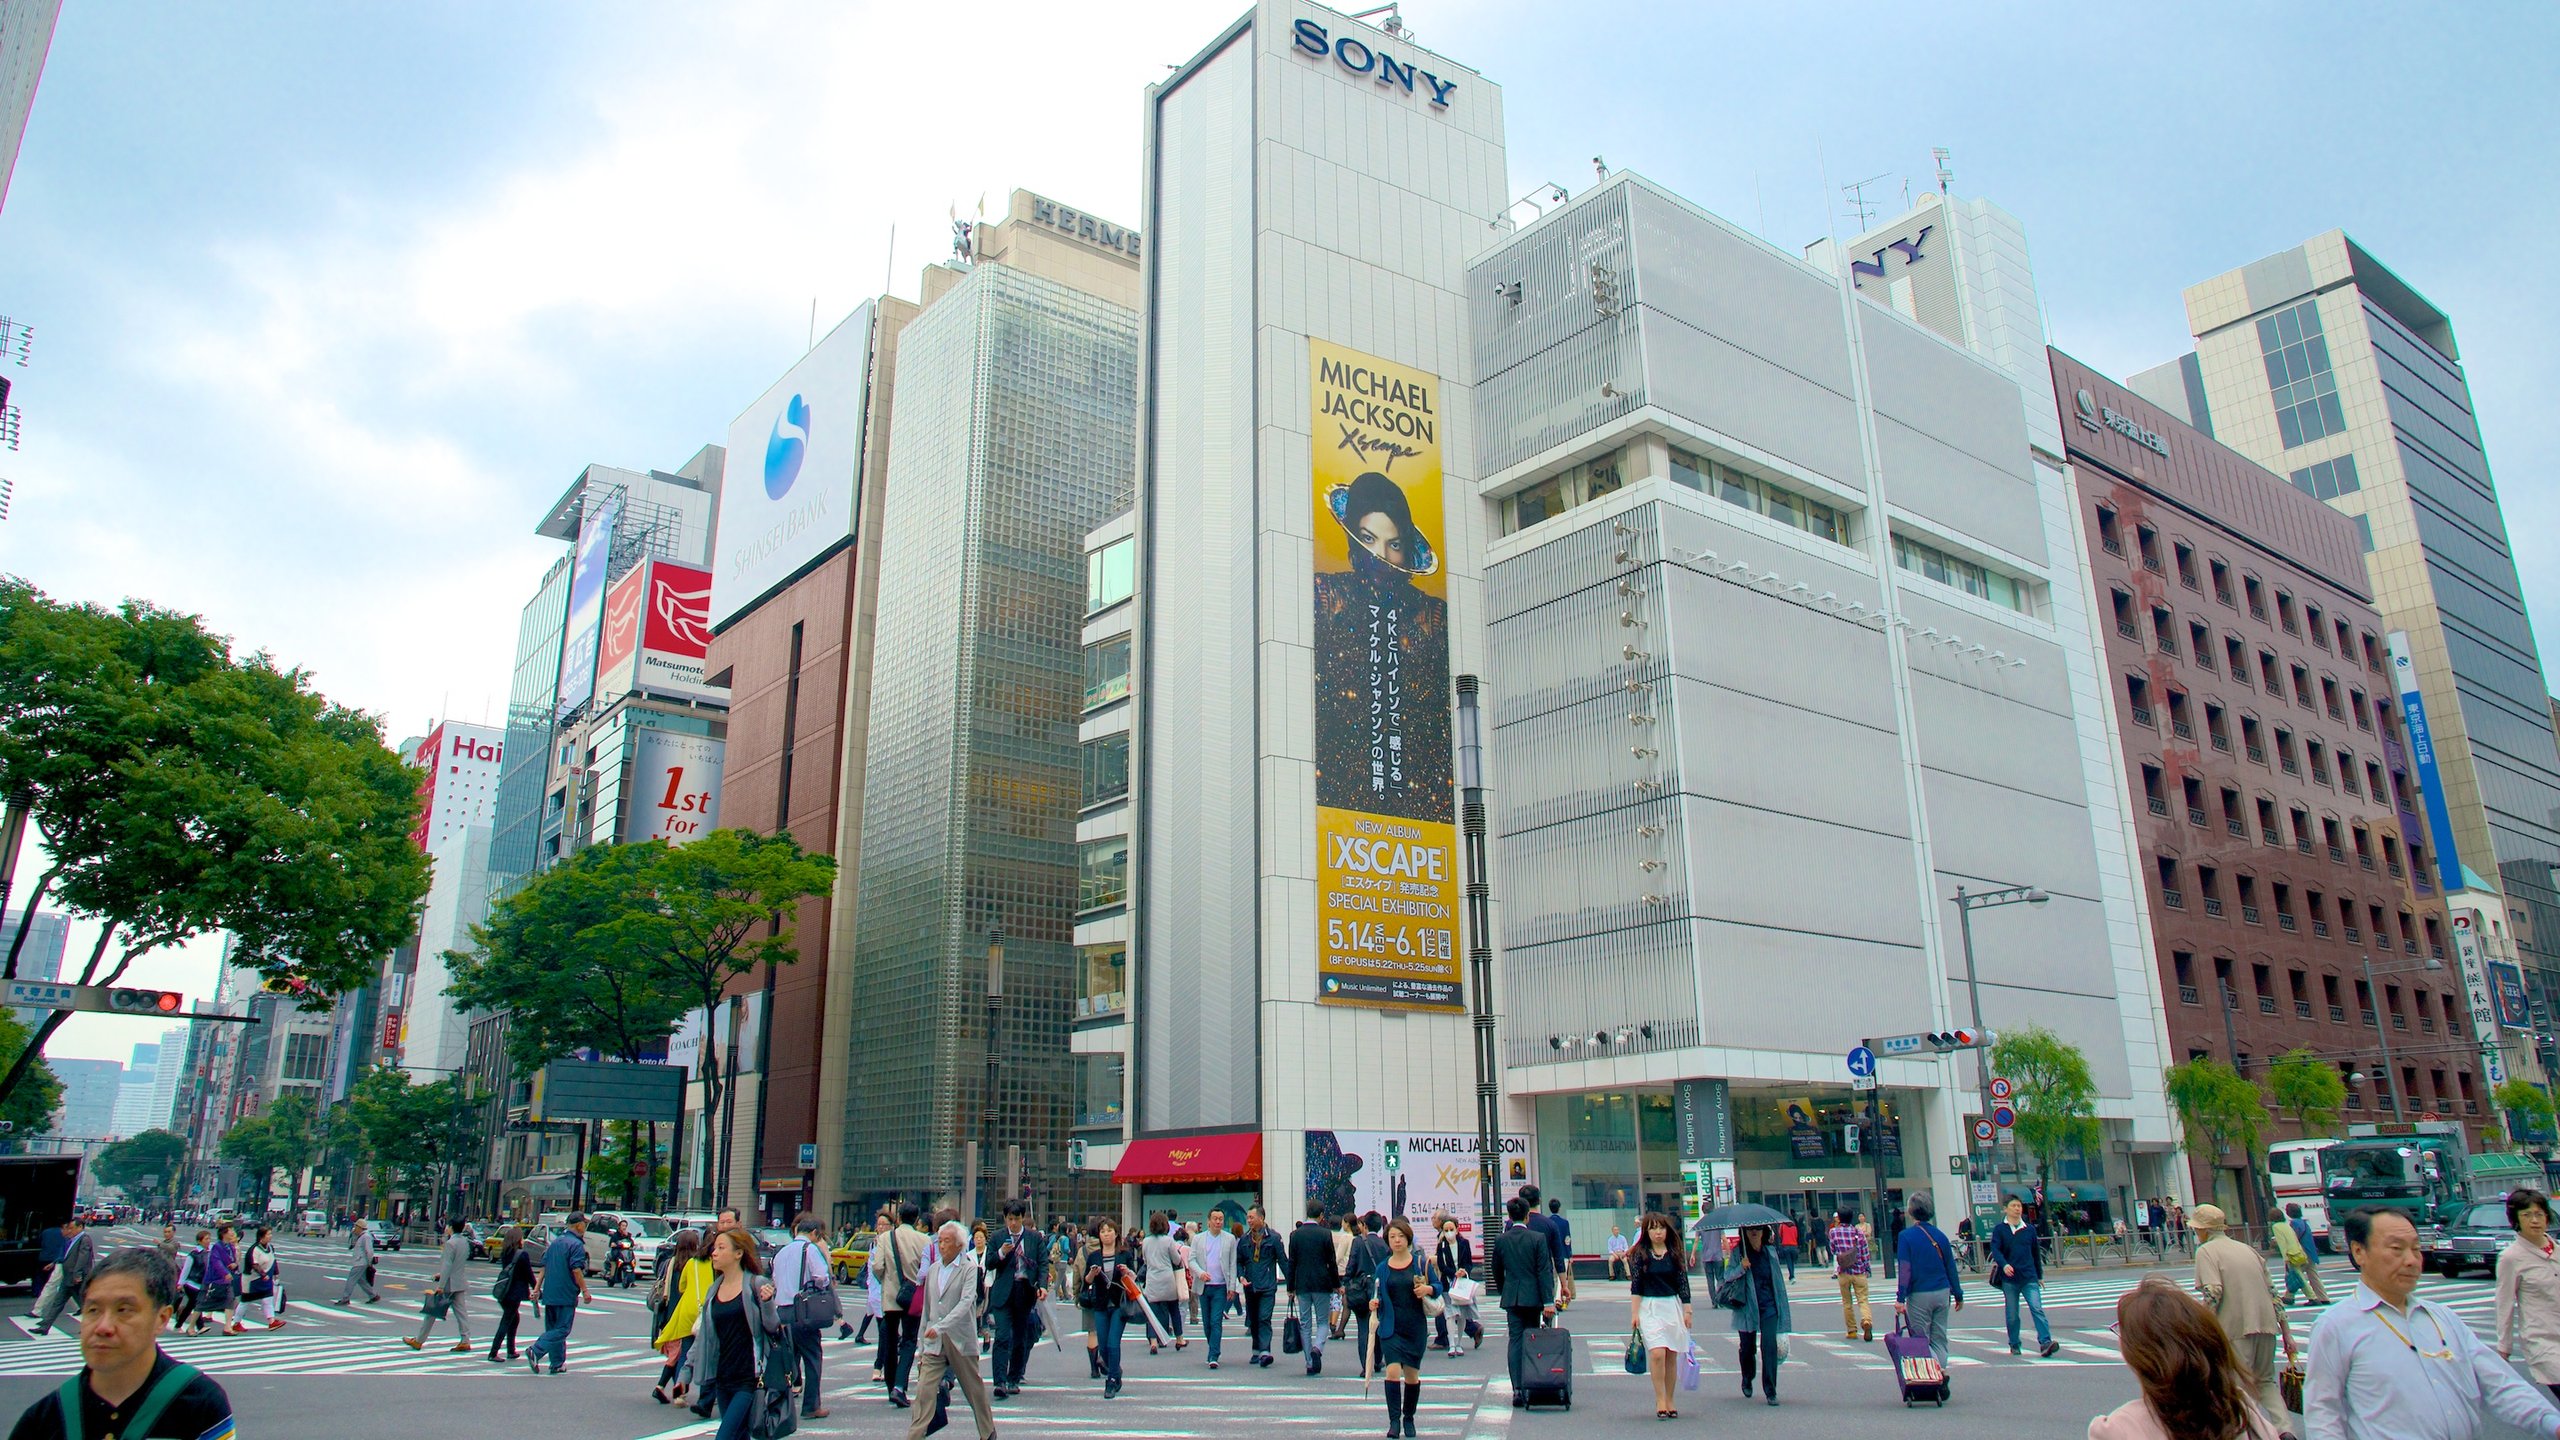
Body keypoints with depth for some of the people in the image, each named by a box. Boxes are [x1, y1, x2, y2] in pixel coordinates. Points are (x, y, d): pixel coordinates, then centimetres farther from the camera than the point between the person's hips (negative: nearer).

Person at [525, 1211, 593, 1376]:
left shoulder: (556, 1241, 13)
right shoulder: (576, 1244, -11)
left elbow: (544, 1266, 14)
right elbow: (576, 1270, -18)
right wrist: (585, 1291, -14)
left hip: (550, 1293, 8)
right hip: (566, 1294, -8)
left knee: (553, 1328, 13)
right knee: (562, 1329, -3)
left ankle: (557, 1364, 15)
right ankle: (535, 1351, -19)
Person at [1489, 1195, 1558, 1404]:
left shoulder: (1501, 1240, 1)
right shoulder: (1538, 1238, -8)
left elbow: (1497, 1272, 11)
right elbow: (1544, 1272, -11)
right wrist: (1548, 1301, -10)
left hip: (1511, 1298, 2)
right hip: (1533, 1297, -2)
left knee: (1515, 1341, 3)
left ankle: (1517, 1390, -4)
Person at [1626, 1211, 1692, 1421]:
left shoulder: (1675, 1254, 5)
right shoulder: (1640, 1254, 0)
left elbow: (1683, 1283, 7)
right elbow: (1635, 1286, 0)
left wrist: (1687, 1311, 3)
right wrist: (1634, 1313, -5)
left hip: (1673, 1306, 2)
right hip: (1649, 1307, -2)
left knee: (1672, 1356, 4)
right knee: (1657, 1354, -14)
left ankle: (1669, 1402, 15)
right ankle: (1660, 1401, -6)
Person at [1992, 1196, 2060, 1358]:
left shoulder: (2030, 1229, 10)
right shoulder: (1999, 1229, 1)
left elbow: (2036, 1253, 18)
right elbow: (1995, 1250, -9)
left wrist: (2040, 1276, 21)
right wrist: (2004, 1265, -28)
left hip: (2029, 1278, 1)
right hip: (2009, 1279, -1)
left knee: (2037, 1309, -14)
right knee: (2012, 1314, 6)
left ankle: (2045, 1343, -21)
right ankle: (2014, 1345, 19)